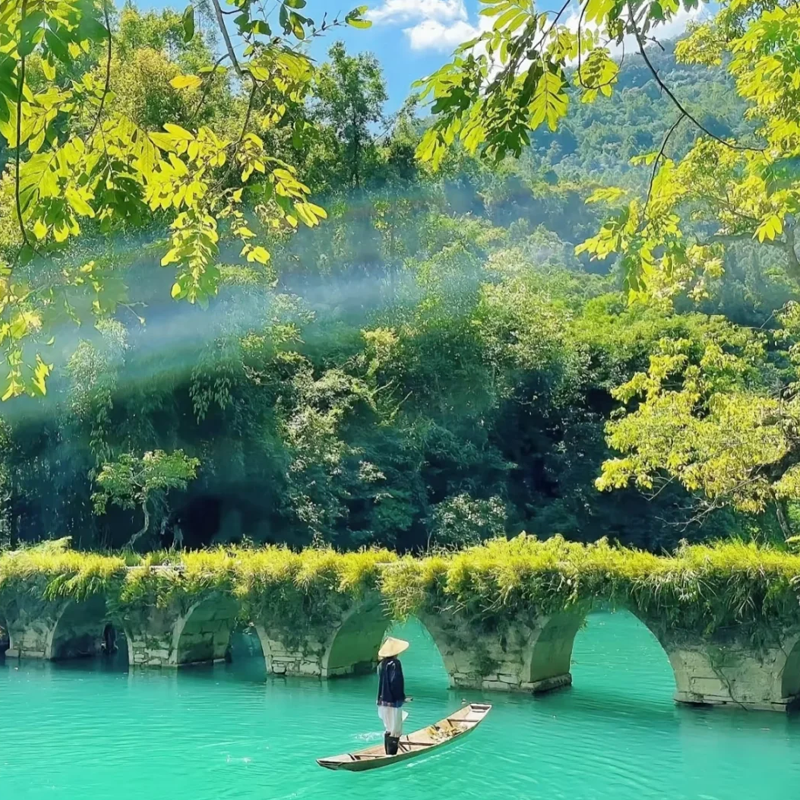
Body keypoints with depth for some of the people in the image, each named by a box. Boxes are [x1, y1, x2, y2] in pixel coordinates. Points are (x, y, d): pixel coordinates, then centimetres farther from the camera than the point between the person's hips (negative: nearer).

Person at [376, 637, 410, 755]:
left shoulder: (382, 664, 9)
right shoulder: (395, 663, -16)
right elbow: (396, 682, -21)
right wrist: (401, 697, -11)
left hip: (383, 701, 8)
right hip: (393, 701, -8)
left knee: (388, 729, 16)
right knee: (395, 730, -2)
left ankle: (388, 753, 21)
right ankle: (391, 754, -3)